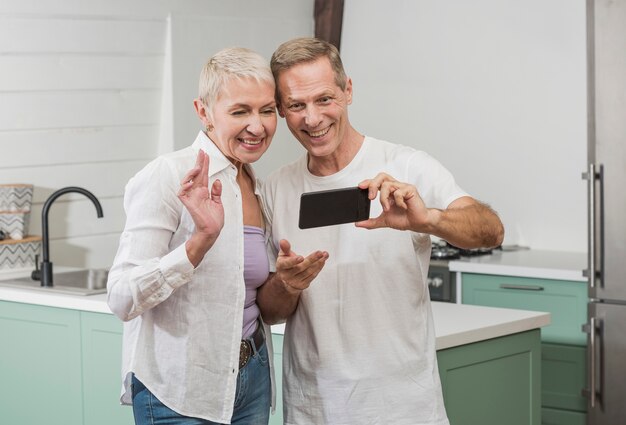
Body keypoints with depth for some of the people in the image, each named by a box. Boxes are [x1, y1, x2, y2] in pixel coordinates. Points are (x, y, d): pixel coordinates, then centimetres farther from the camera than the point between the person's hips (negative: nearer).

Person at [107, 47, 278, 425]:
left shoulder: (258, 189, 7)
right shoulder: (167, 177, -14)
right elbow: (123, 300, -20)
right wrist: (201, 240, -31)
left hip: (252, 379, 7)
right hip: (180, 394, -7)